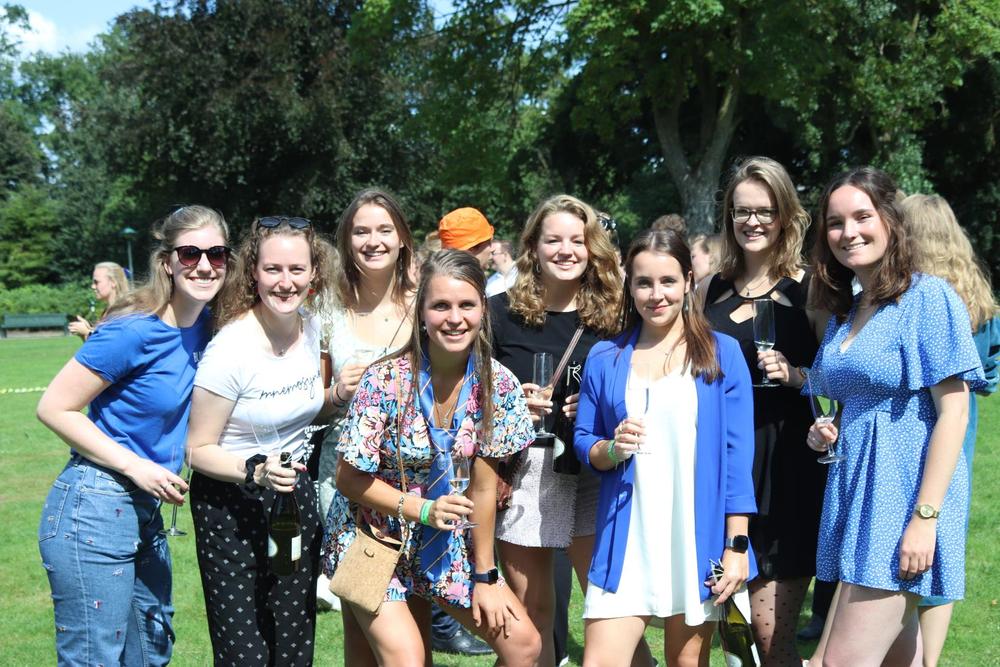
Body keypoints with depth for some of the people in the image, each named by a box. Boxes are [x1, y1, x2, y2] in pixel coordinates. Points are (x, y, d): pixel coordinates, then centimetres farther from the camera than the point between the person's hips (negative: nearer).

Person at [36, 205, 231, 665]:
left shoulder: (204, 325, 3)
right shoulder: (134, 330, -19)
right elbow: (55, 408, -15)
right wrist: (135, 466, -18)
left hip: (145, 509, 8)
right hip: (93, 510, -8)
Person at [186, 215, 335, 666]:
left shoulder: (311, 326, -1)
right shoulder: (231, 347, -21)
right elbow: (199, 449, -15)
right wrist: (256, 471, -30)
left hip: (295, 493, 6)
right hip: (230, 504, -6)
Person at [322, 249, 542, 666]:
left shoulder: (497, 385, -11)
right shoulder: (386, 381, -22)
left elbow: (483, 488, -6)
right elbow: (350, 479, -14)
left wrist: (484, 577, -4)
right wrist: (424, 509, -24)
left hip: (447, 543, 4)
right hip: (375, 535, -4)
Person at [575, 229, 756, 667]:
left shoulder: (722, 353, 1)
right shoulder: (604, 358, 7)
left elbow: (737, 455, -1)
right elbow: (583, 442, 11)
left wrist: (736, 545, -6)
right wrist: (613, 449, -12)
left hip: (698, 540, -1)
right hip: (626, 542, 1)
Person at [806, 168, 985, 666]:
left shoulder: (928, 298, -9)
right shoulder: (844, 313, 13)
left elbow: (953, 413, -14)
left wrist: (925, 518, -20)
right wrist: (825, 433, 3)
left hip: (903, 494, -8)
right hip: (855, 493, 8)